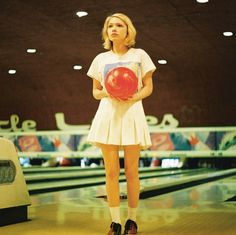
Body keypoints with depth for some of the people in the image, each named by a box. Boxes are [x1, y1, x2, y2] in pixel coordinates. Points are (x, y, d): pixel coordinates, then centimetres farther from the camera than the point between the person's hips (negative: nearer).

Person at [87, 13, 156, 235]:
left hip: (131, 114, -2)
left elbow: (148, 87, 6)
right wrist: (106, 93, -9)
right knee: (111, 172, -1)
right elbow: (95, 91, 14)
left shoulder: (139, 55, 8)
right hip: (108, 114, 2)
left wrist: (135, 97, -14)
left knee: (131, 172, 0)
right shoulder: (101, 58, 13)